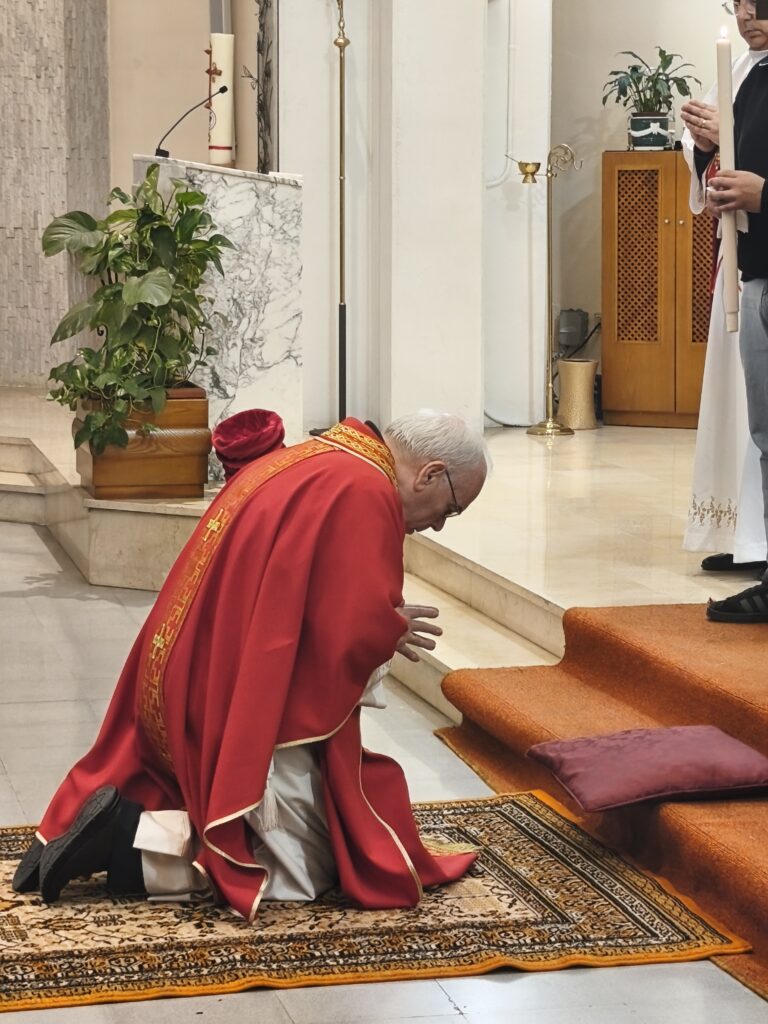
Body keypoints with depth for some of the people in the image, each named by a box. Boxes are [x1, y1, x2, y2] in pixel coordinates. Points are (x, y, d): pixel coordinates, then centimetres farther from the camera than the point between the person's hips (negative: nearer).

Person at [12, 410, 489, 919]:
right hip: (244, 710, -10)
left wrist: (383, 626, 12)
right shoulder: (366, 492, -16)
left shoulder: (302, 459, 13)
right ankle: (125, 839, -11)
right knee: (306, 870, -2)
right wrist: (393, 632, 2)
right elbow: (354, 634, -20)